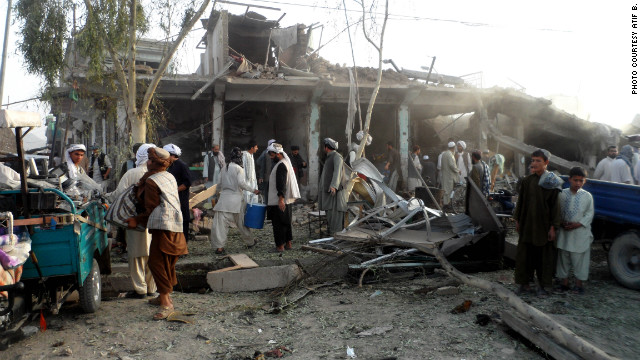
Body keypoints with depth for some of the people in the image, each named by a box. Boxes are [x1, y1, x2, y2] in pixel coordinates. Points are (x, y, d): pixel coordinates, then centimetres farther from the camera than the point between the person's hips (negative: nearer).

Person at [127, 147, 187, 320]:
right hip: (175, 225, 9)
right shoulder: (169, 177, 16)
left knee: (156, 262, -9)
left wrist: (136, 220, 3)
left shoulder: (151, 181, -10)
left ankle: (166, 303, -12)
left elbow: (151, 210, -9)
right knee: (166, 263, 17)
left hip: (163, 226, -9)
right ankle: (165, 295, 29)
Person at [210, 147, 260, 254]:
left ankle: (219, 246, -4)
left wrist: (218, 189, 37)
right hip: (236, 198, -3)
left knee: (220, 222, 1)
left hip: (224, 198, 3)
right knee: (242, 222, 11)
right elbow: (241, 183, -15)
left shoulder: (224, 168, 9)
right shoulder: (239, 169, -6)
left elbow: (220, 184, 16)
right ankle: (250, 242, 27)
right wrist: (253, 190, -4)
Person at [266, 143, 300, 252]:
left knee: (279, 223, -3)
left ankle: (280, 245, 2)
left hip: (279, 202, -10)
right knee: (286, 222, 15)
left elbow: (281, 184, -24)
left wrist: (281, 199, -27)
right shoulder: (285, 163, 16)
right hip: (286, 200, 10)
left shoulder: (281, 165, -17)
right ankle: (288, 243, 22)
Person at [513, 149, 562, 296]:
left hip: (544, 225, -3)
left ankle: (542, 285, 19)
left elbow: (555, 205, -6)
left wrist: (553, 227, -9)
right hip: (527, 224, 3)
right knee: (525, 253, 7)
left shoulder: (552, 183, -6)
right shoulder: (527, 181, 3)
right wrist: (518, 220, 9)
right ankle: (524, 283, 19)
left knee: (543, 255, 6)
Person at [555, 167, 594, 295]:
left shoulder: (587, 196, 0)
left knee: (579, 257, 2)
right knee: (563, 256, 8)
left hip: (580, 233, -2)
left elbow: (589, 214, 0)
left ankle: (579, 283, 14)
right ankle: (564, 281, 20)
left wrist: (578, 224, -12)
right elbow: (557, 211, 6)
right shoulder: (562, 194, 3)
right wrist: (562, 223, -10)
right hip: (564, 232, 2)